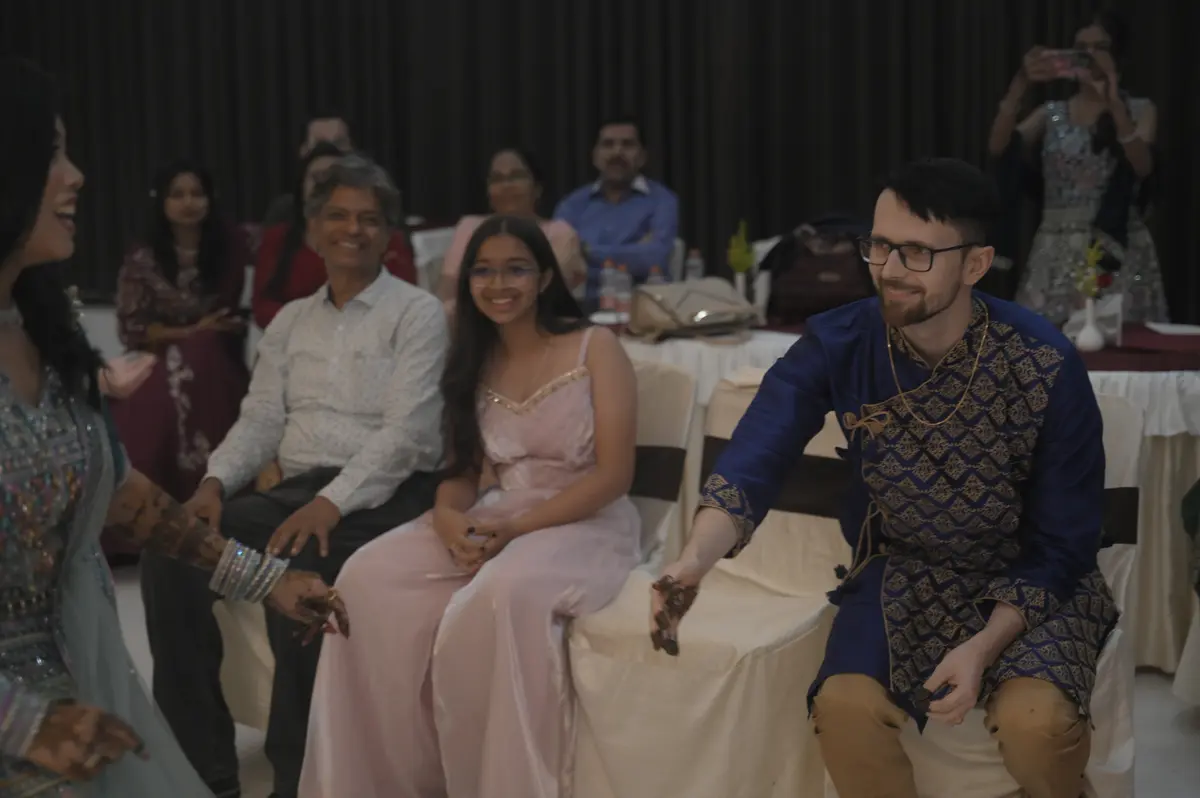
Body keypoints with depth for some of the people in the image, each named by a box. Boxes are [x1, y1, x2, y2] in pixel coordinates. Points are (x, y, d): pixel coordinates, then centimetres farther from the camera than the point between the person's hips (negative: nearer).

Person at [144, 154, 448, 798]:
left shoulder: (418, 314, -1)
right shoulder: (291, 320, 19)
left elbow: (404, 431, -12)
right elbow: (260, 418, 12)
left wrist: (333, 502, -25)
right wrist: (215, 482, -8)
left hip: (384, 495, -6)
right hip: (297, 489, 6)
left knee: (295, 577, -34)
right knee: (172, 556, -17)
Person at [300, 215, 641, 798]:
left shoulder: (595, 349, -5)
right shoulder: (474, 362, 12)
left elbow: (614, 474, -11)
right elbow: (461, 471, 11)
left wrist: (517, 529, -19)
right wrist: (450, 520, -14)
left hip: (586, 524, -5)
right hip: (497, 521, 5)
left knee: (503, 594, -38)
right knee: (370, 578, -19)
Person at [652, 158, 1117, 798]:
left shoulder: (1045, 367, -20)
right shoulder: (836, 345, -15)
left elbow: (1062, 543, -13)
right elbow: (752, 463, -27)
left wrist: (984, 647, -27)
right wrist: (694, 561, -48)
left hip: (1032, 579, -2)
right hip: (900, 570, 2)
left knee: (1034, 719, -29)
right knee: (843, 707, -25)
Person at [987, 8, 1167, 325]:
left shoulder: (1139, 110, 7)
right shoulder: (1051, 113, 11)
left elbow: (1143, 166, -12)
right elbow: (998, 147, -5)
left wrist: (1114, 103, -24)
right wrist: (1019, 86, -17)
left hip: (1118, 250, -1)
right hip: (1056, 253, 2)